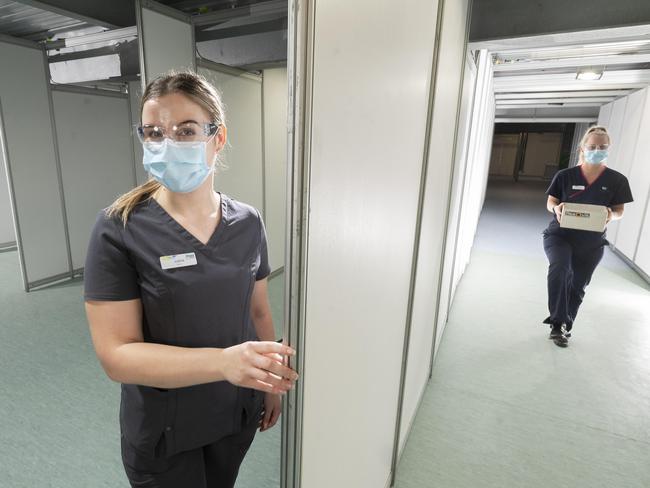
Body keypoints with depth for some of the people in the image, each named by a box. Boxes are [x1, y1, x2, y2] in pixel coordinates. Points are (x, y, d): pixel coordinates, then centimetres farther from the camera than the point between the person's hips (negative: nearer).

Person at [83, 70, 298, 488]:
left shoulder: (248, 223, -8)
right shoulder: (118, 230, -19)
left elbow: (259, 311, 1)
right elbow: (116, 355, -21)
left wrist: (271, 382, 7)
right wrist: (222, 361, -34)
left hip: (238, 414, 4)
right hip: (162, 430, -3)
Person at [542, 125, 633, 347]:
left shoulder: (617, 180, -3)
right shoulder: (565, 175, -6)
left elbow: (619, 210, 3)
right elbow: (550, 202, 0)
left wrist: (611, 215, -21)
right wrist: (556, 208, -24)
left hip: (592, 243, 3)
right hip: (559, 235, -2)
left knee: (577, 286, 12)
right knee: (559, 267, -31)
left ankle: (564, 327, 33)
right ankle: (558, 321, -20)